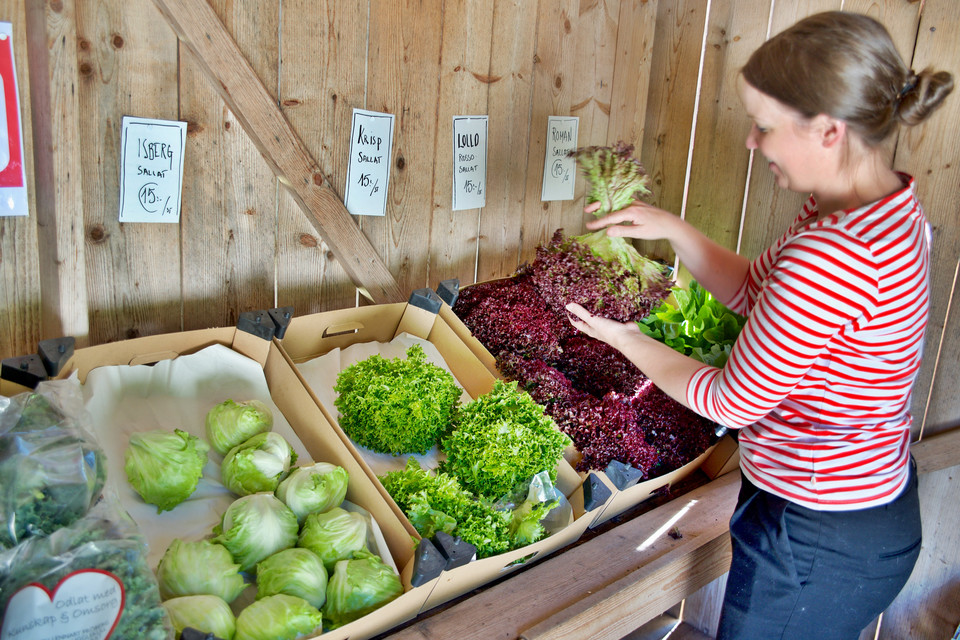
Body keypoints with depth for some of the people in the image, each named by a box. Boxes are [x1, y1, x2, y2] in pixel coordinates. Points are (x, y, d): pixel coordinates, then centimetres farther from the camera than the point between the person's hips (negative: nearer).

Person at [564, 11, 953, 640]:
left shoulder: (832, 254, -34)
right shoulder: (890, 207, -2)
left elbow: (731, 401, -21)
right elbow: (753, 288, 10)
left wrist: (626, 339, -8)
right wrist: (673, 228, 0)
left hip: (819, 542, -9)